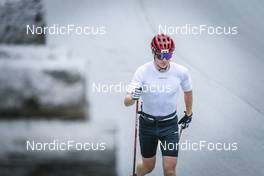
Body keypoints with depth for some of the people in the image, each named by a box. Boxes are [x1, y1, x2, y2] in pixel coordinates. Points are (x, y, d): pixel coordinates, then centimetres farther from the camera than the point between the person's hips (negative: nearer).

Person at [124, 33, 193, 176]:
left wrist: (188, 114, 20)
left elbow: (187, 91, 9)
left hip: (170, 125, 0)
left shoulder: (181, 72, -14)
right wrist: (133, 97, -44)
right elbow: (126, 102, -21)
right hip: (147, 124, 0)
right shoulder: (143, 71, -18)